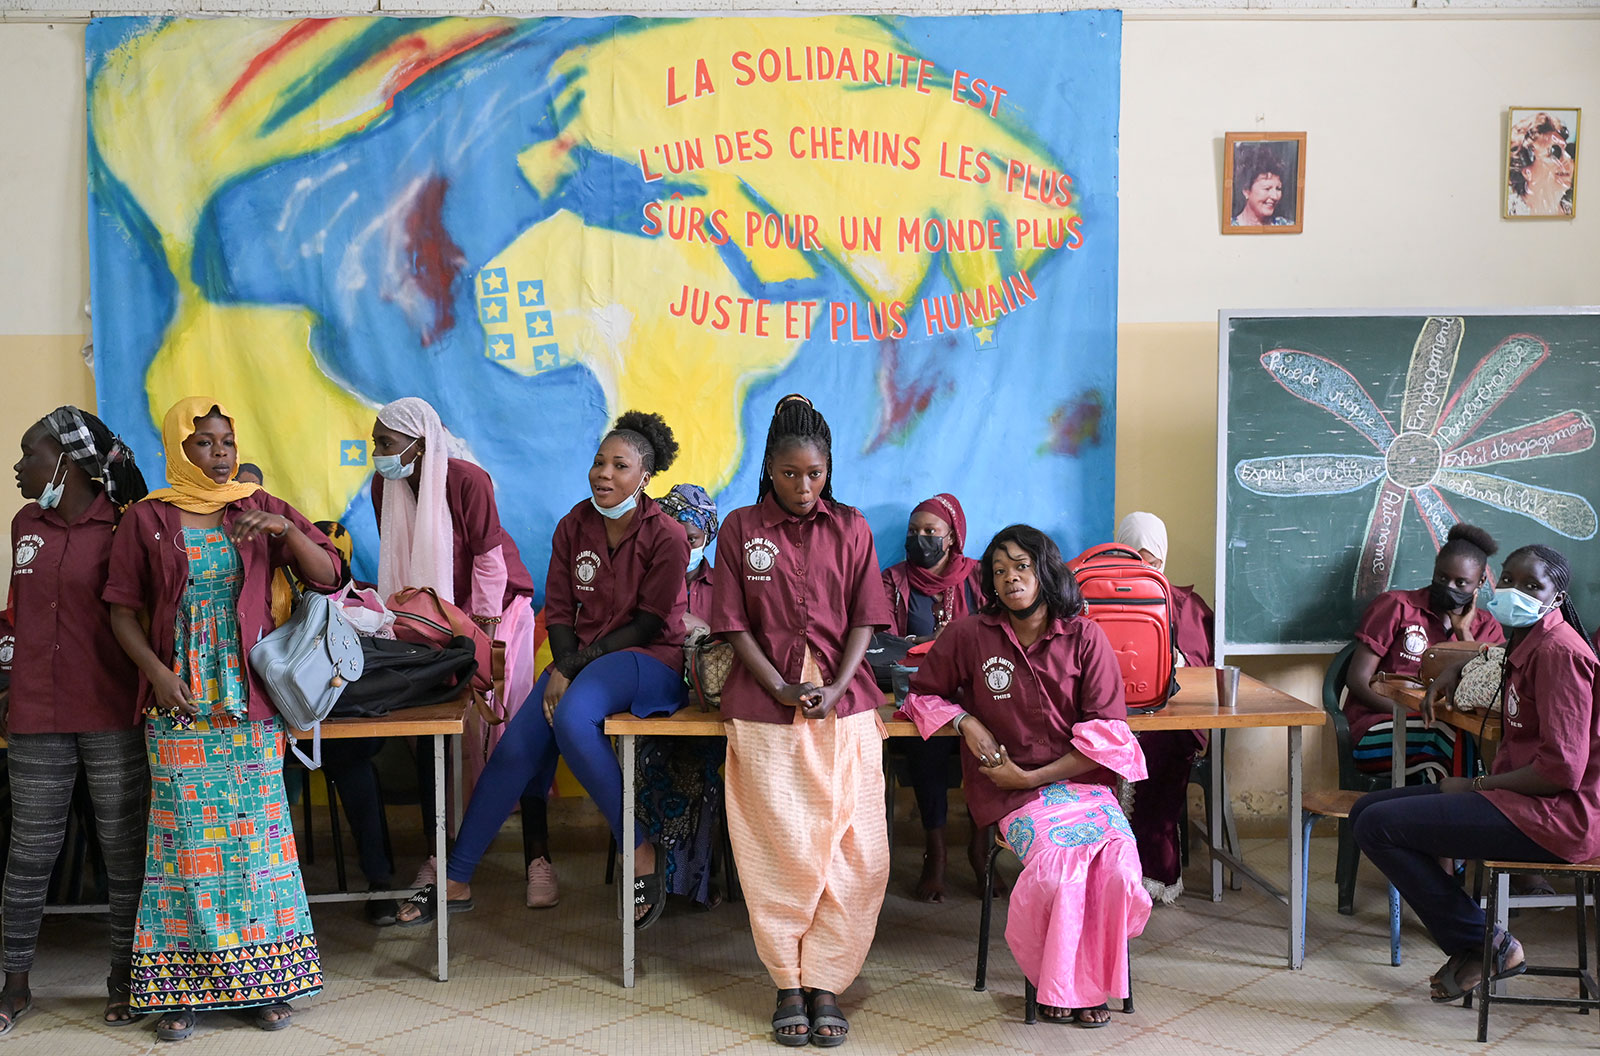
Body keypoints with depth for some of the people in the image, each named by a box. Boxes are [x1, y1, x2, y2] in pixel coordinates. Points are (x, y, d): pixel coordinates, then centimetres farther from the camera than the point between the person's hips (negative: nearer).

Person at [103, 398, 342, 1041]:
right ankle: (182, 986, 8)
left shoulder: (261, 510, 7)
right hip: (178, 703, -1)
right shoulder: (146, 520, 4)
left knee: (257, 829, 1)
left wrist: (285, 530, -15)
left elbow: (328, 575, 2)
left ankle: (266, 980, 10)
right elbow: (123, 610, 4)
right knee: (185, 834, 0)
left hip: (250, 701, 1)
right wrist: (157, 671, -11)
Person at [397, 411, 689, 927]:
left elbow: (648, 625, -11)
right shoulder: (574, 526, 6)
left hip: (648, 659, -5)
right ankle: (456, 881, -2)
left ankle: (641, 853, -21)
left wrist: (574, 665, -14)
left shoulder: (665, 536, -10)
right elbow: (558, 611, 8)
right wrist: (561, 668, -10)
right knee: (514, 749, -13)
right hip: (581, 660, 5)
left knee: (572, 717, -34)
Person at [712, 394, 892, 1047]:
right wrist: (780, 687, -10)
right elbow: (734, 624, 2)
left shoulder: (850, 529, 8)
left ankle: (825, 982, 5)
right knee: (780, 847, -4)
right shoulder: (741, 529, 5)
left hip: (843, 702, 1)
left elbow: (864, 619, 5)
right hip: (766, 705, -1)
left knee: (852, 850, -5)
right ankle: (789, 984, 7)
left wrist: (835, 688, -10)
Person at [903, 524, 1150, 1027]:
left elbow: (1106, 733, -1)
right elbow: (922, 693, 18)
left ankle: (1089, 980, -1)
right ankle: (1057, 984, -6)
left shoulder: (1085, 637, 3)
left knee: (1119, 866, -27)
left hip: (1080, 776, 1)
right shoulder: (969, 635, 3)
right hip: (1010, 789, -1)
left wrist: (1033, 776, -7)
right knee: (1056, 864, -31)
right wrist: (965, 722, -3)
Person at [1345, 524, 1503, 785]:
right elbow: (1358, 681, -1)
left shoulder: (1486, 628, 17)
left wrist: (1463, 632, -1)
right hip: (1377, 728, -3)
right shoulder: (1396, 606, 7)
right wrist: (1413, 714, -16)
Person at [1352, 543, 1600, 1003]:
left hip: (1554, 814, -10)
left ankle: (1485, 945, -4)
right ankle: (1472, 944, 6)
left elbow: (1562, 770, -24)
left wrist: (1475, 785, -13)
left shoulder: (1559, 653, -18)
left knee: (1378, 826, -17)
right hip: (1518, 796, 11)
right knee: (1367, 810, 9)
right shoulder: (1525, 644, 13)